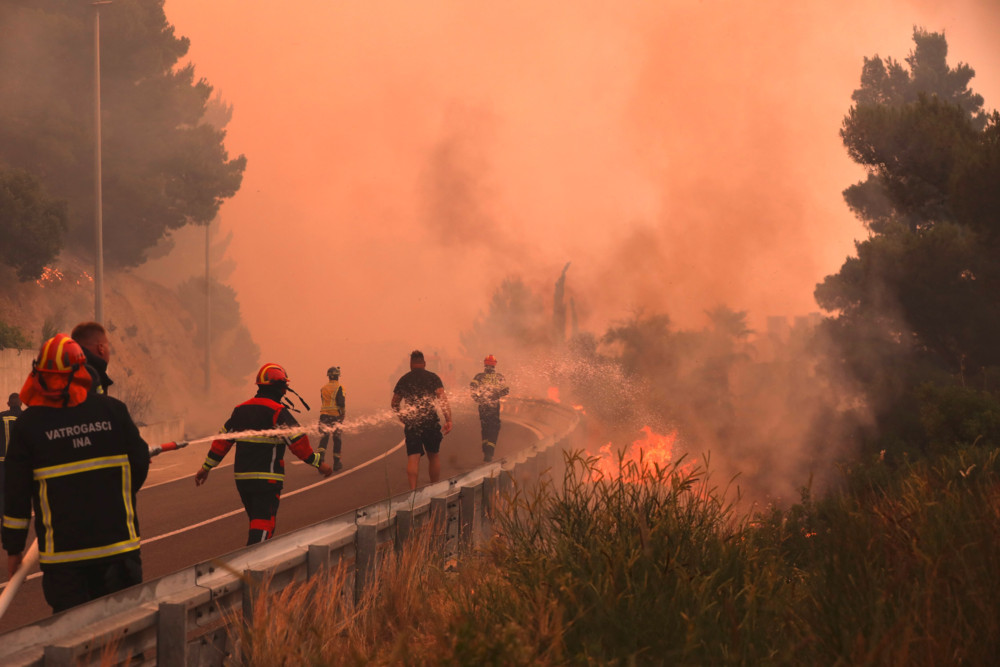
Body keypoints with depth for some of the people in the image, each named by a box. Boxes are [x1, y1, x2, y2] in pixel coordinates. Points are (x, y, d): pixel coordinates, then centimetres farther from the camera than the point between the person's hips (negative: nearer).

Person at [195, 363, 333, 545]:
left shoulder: (241, 409, 11)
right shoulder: (277, 412, -11)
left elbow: (222, 440, 15)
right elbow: (298, 441, -15)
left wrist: (206, 467, 22)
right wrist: (318, 463, -6)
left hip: (241, 477, 7)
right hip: (266, 479, -7)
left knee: (256, 521, 20)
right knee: (263, 525, -8)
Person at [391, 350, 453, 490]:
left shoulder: (404, 380, 8)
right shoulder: (433, 377, 1)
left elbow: (395, 403, 13)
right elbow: (443, 399, -10)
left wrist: (403, 418, 26)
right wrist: (449, 420, -13)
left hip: (411, 424, 0)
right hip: (431, 421, 0)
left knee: (413, 457, -2)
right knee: (433, 455, 15)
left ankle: (413, 488, -18)